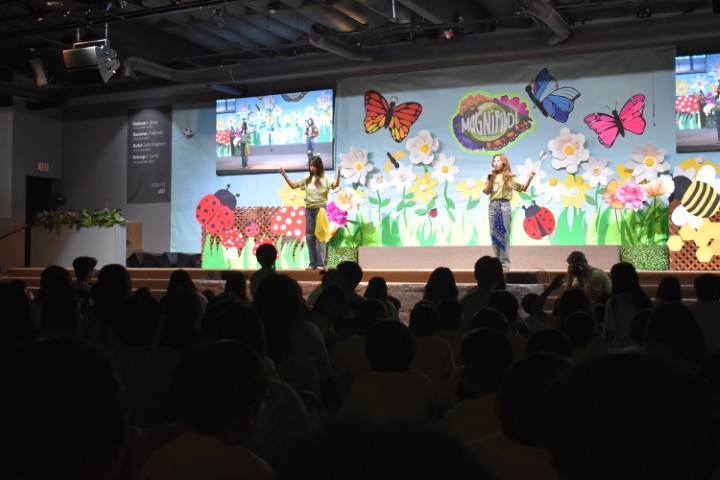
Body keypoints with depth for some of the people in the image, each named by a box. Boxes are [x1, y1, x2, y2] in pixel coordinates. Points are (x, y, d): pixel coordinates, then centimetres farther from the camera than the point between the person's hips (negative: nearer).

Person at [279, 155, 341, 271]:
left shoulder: (325, 179, -3)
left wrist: (338, 174, -32)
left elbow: (335, 186, -19)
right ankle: (313, 263, 11)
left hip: (320, 209, -5)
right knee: (309, 236, 5)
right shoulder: (307, 179, 11)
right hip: (309, 210, 5)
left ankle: (320, 264, -3)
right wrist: (284, 175, 8)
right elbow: (293, 185, 15)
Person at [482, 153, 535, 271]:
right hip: (492, 205, 5)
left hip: (504, 205, -5)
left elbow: (523, 188, -3)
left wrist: (529, 179, -18)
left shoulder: (509, 177, 1)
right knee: (494, 235, 6)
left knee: (504, 235, -5)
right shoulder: (492, 176, 14)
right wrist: (489, 179, -4)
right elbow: (486, 192, 6)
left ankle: (505, 263, -3)